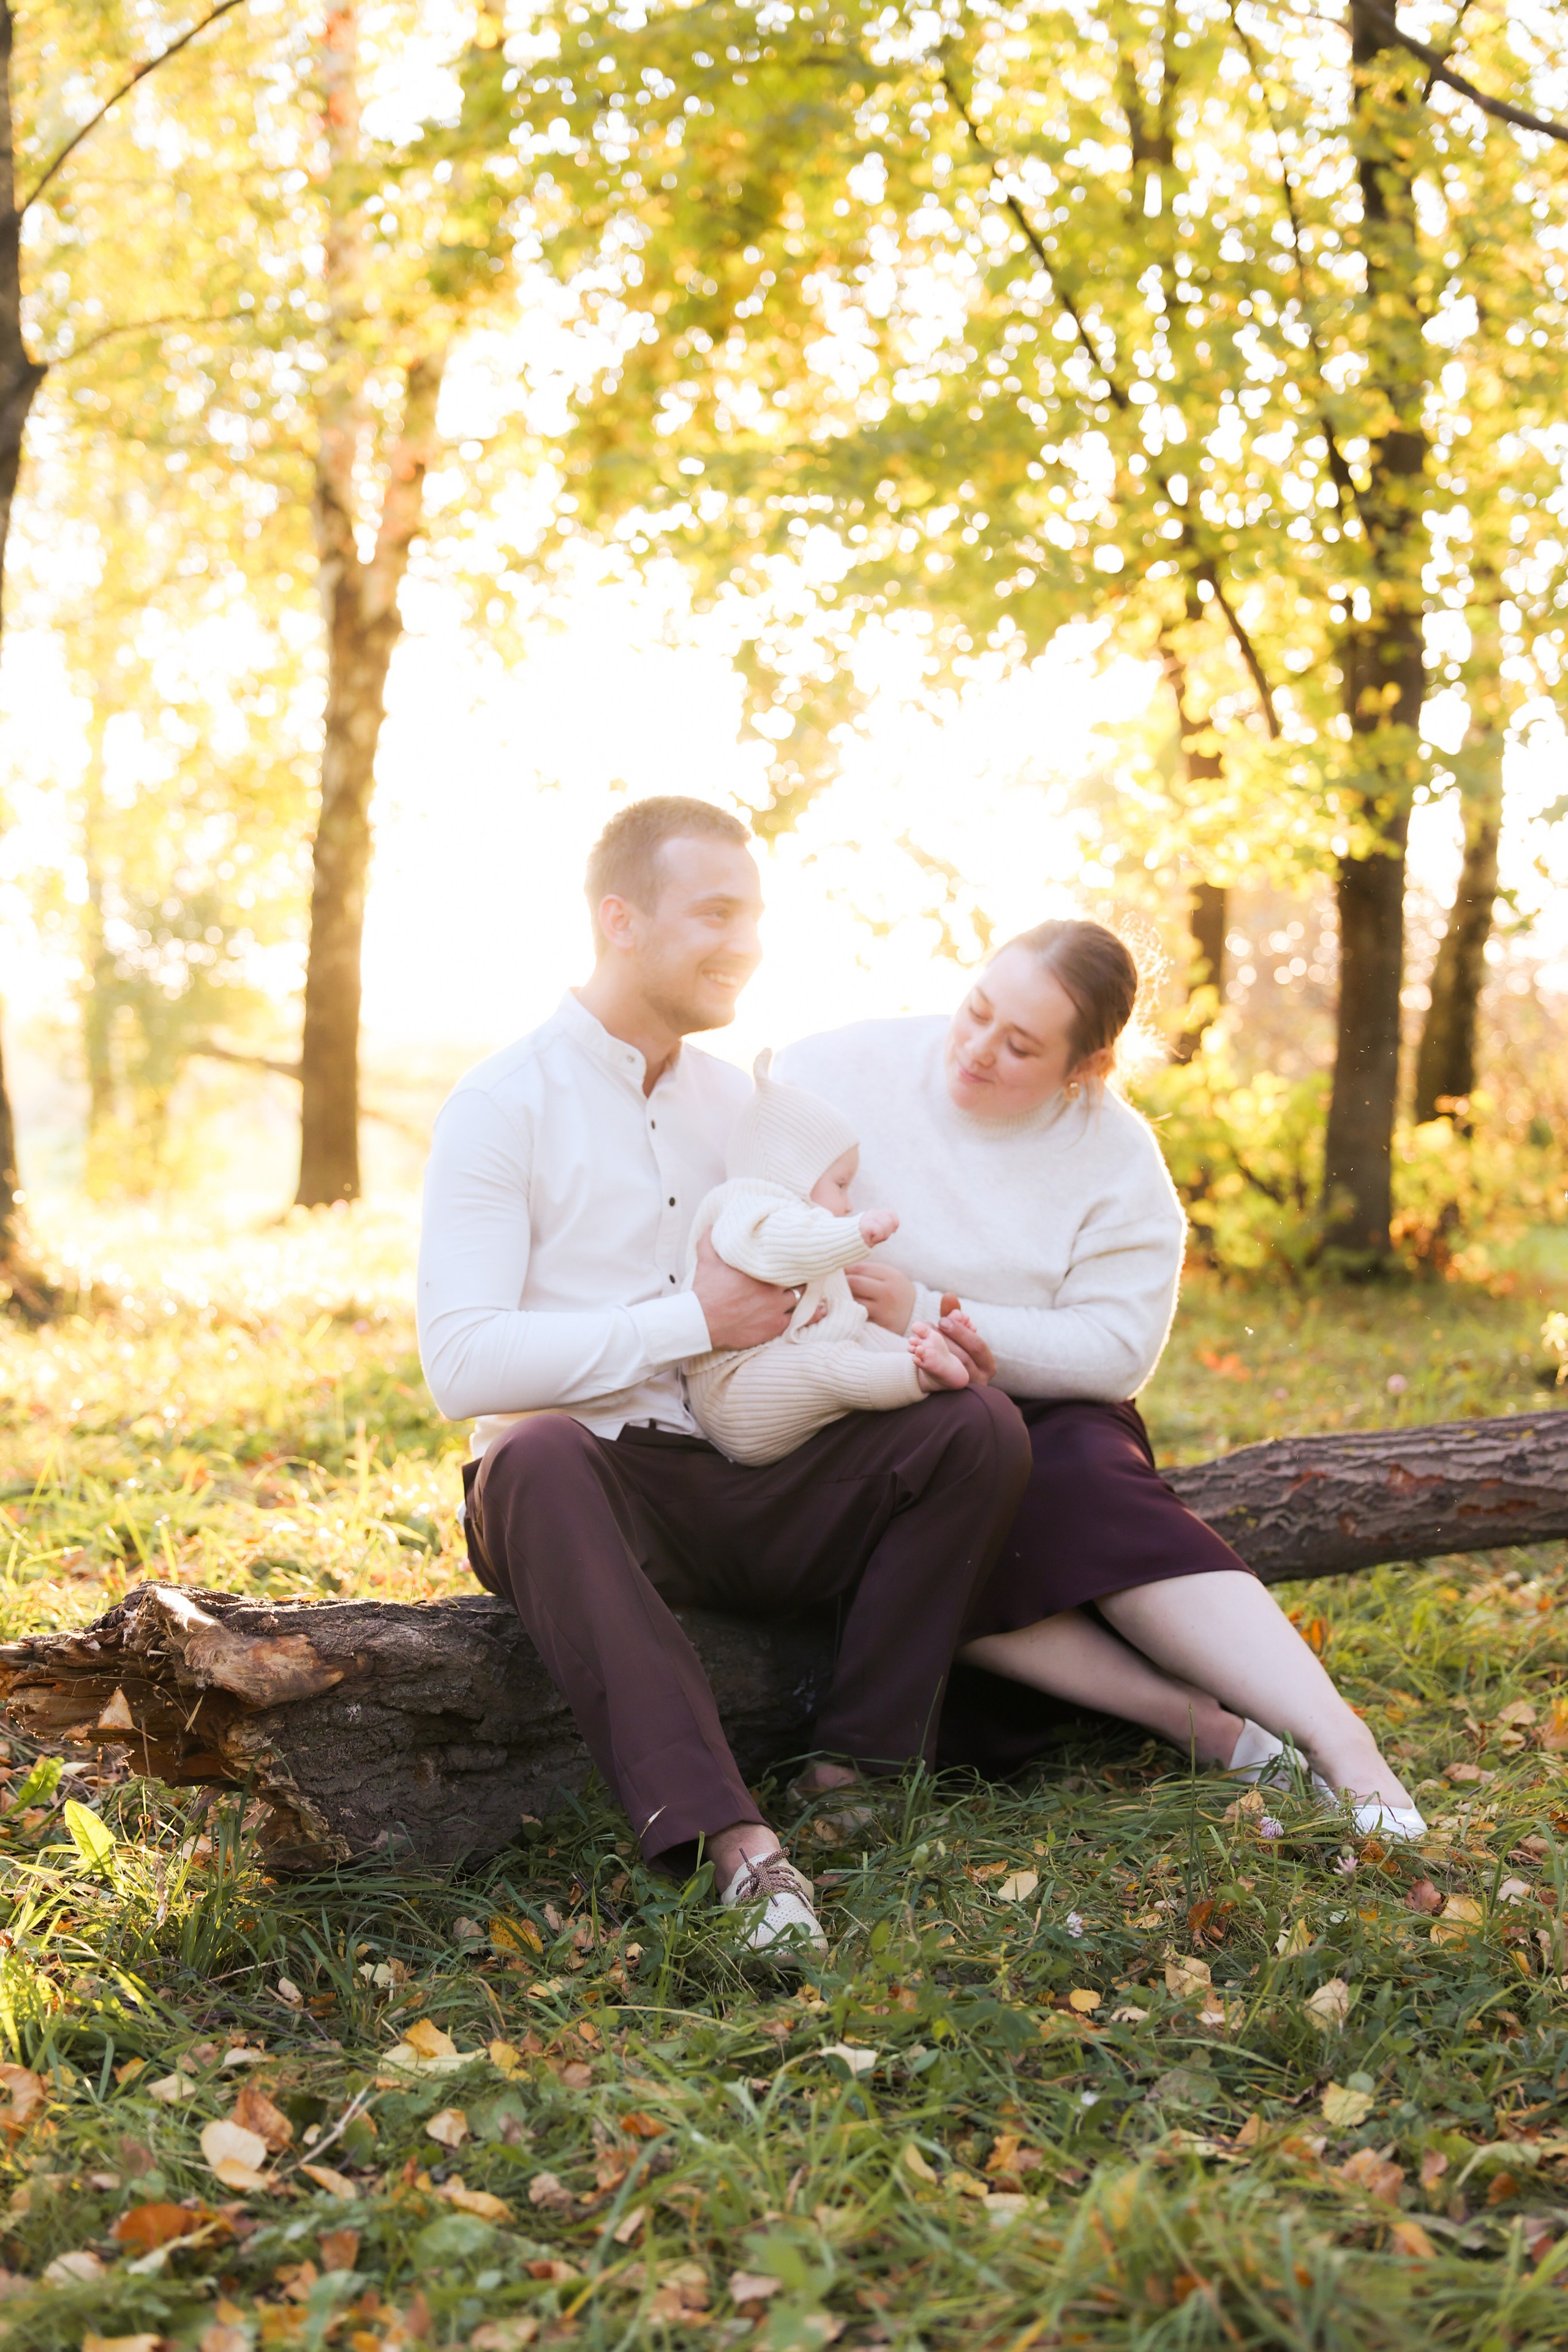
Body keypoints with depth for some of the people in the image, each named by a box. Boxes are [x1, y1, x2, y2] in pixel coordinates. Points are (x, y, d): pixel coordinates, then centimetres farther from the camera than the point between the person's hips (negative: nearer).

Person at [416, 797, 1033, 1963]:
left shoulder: (741, 1099, 15)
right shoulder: (502, 1104, -4)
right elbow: (462, 1362, -16)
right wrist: (692, 1321, -16)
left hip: (749, 1490, 5)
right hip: (590, 1489, -5)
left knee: (980, 1427, -16)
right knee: (537, 1458, -39)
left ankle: (859, 1777, -17)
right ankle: (731, 1836, -45)